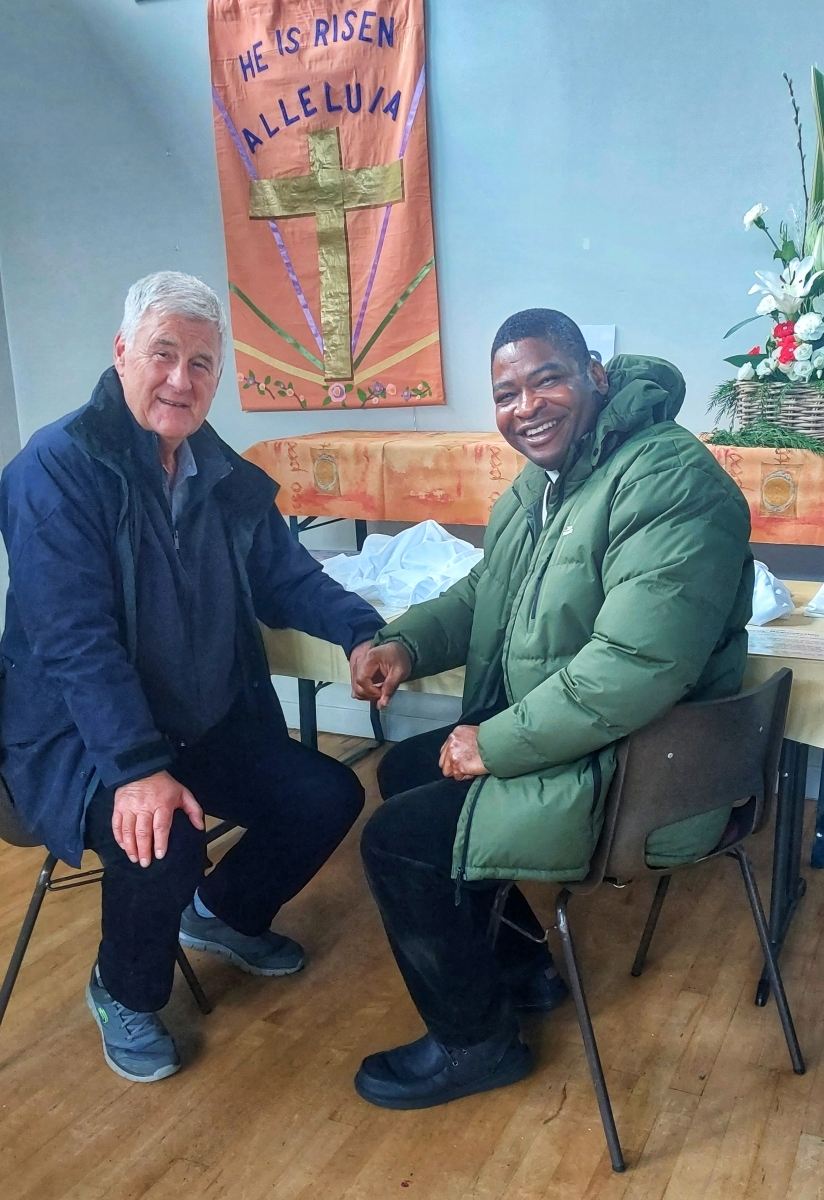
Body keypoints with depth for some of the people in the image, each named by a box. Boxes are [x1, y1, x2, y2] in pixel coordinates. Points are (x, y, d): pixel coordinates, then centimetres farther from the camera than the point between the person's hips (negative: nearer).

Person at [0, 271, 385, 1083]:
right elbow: (75, 639, -25)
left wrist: (360, 631, -11)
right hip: (79, 737, -6)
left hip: (211, 725, 7)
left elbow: (286, 577, 9)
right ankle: (124, 994, 5)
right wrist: (138, 768, -34)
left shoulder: (226, 478, 4)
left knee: (330, 796, -3)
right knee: (163, 838, -31)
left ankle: (224, 911, 28)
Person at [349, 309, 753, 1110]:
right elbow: (482, 593, 17)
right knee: (404, 771, 18)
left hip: (639, 780, -10)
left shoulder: (668, 479, -24)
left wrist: (495, 744, -23)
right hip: (553, 736, 10)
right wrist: (404, 642, -4)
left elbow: (634, 668, -33)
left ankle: (475, 1042, 15)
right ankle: (519, 963, 31)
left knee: (398, 840, -11)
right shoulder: (542, 480, 8)